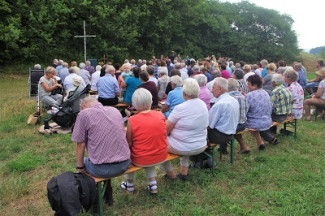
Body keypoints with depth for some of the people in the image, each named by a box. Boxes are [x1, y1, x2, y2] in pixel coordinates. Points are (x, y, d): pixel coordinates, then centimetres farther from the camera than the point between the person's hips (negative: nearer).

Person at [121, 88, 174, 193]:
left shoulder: (132, 120, -18)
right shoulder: (160, 115, -8)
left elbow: (129, 143, -11)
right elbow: (164, 136, 4)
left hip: (141, 160, -3)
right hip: (162, 157, 3)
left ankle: (129, 185, 33)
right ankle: (153, 183, 29)